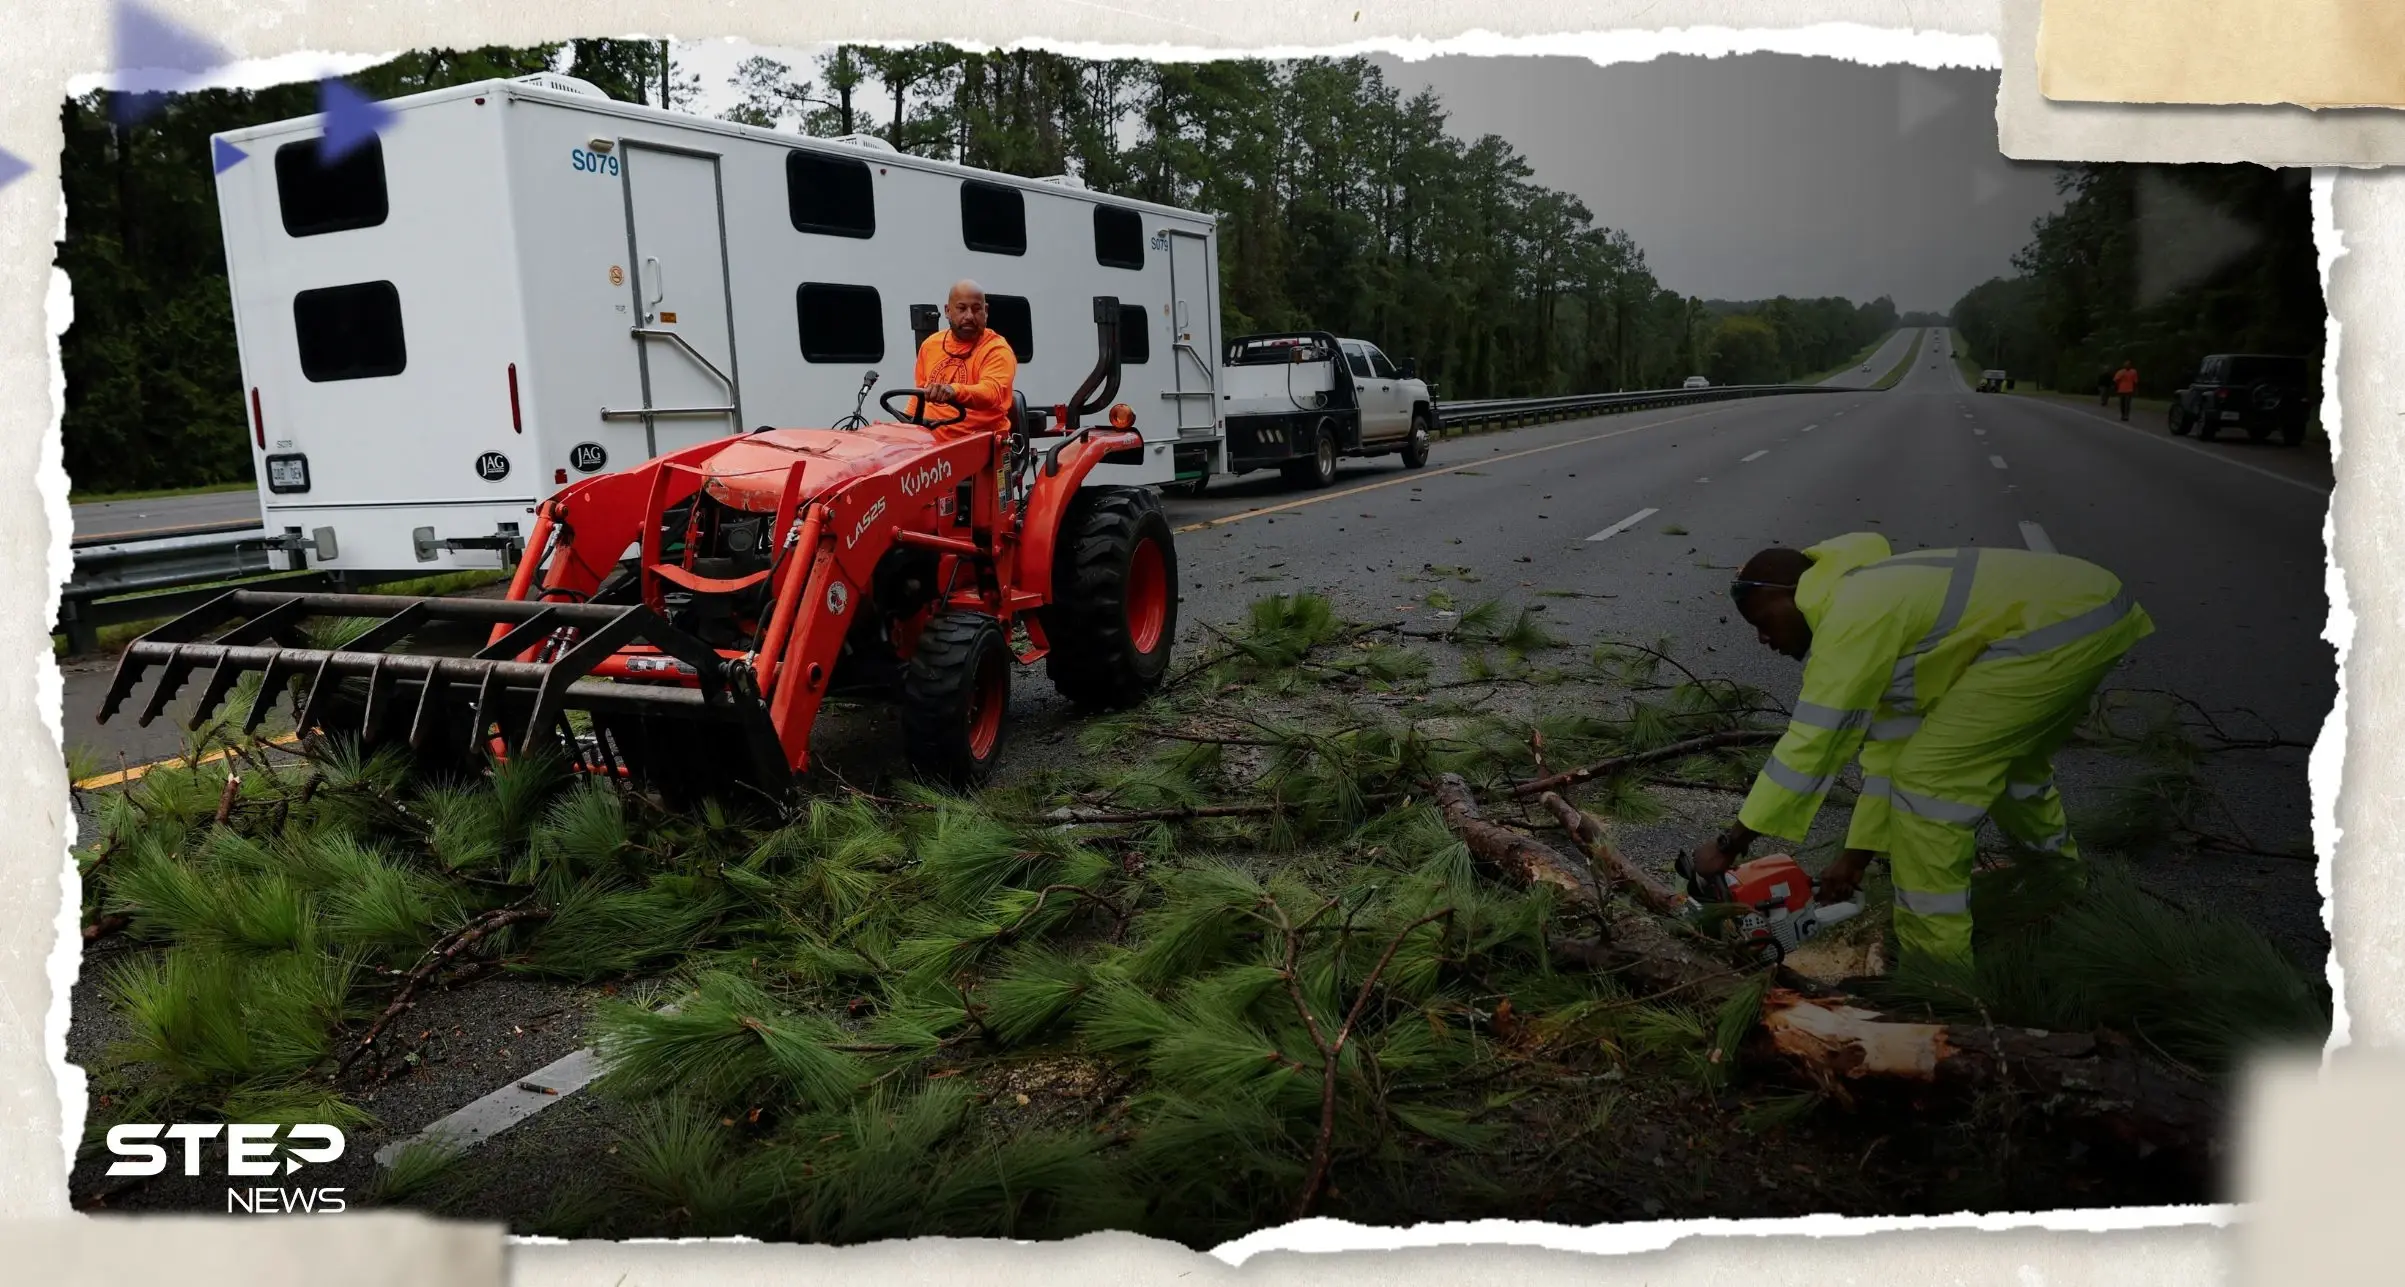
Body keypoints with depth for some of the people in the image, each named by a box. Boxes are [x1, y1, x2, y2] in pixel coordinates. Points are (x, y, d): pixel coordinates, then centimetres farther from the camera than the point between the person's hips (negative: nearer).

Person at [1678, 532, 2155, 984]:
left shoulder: (1850, 617, -11)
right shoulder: (1872, 604, 18)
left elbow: (1809, 748, -13)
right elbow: (1888, 741, 19)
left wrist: (1727, 846, -8)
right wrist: (1857, 855, 21)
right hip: (2087, 608, 11)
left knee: (1929, 777, -6)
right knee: (2012, 763, 31)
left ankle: (1936, 964, 3)